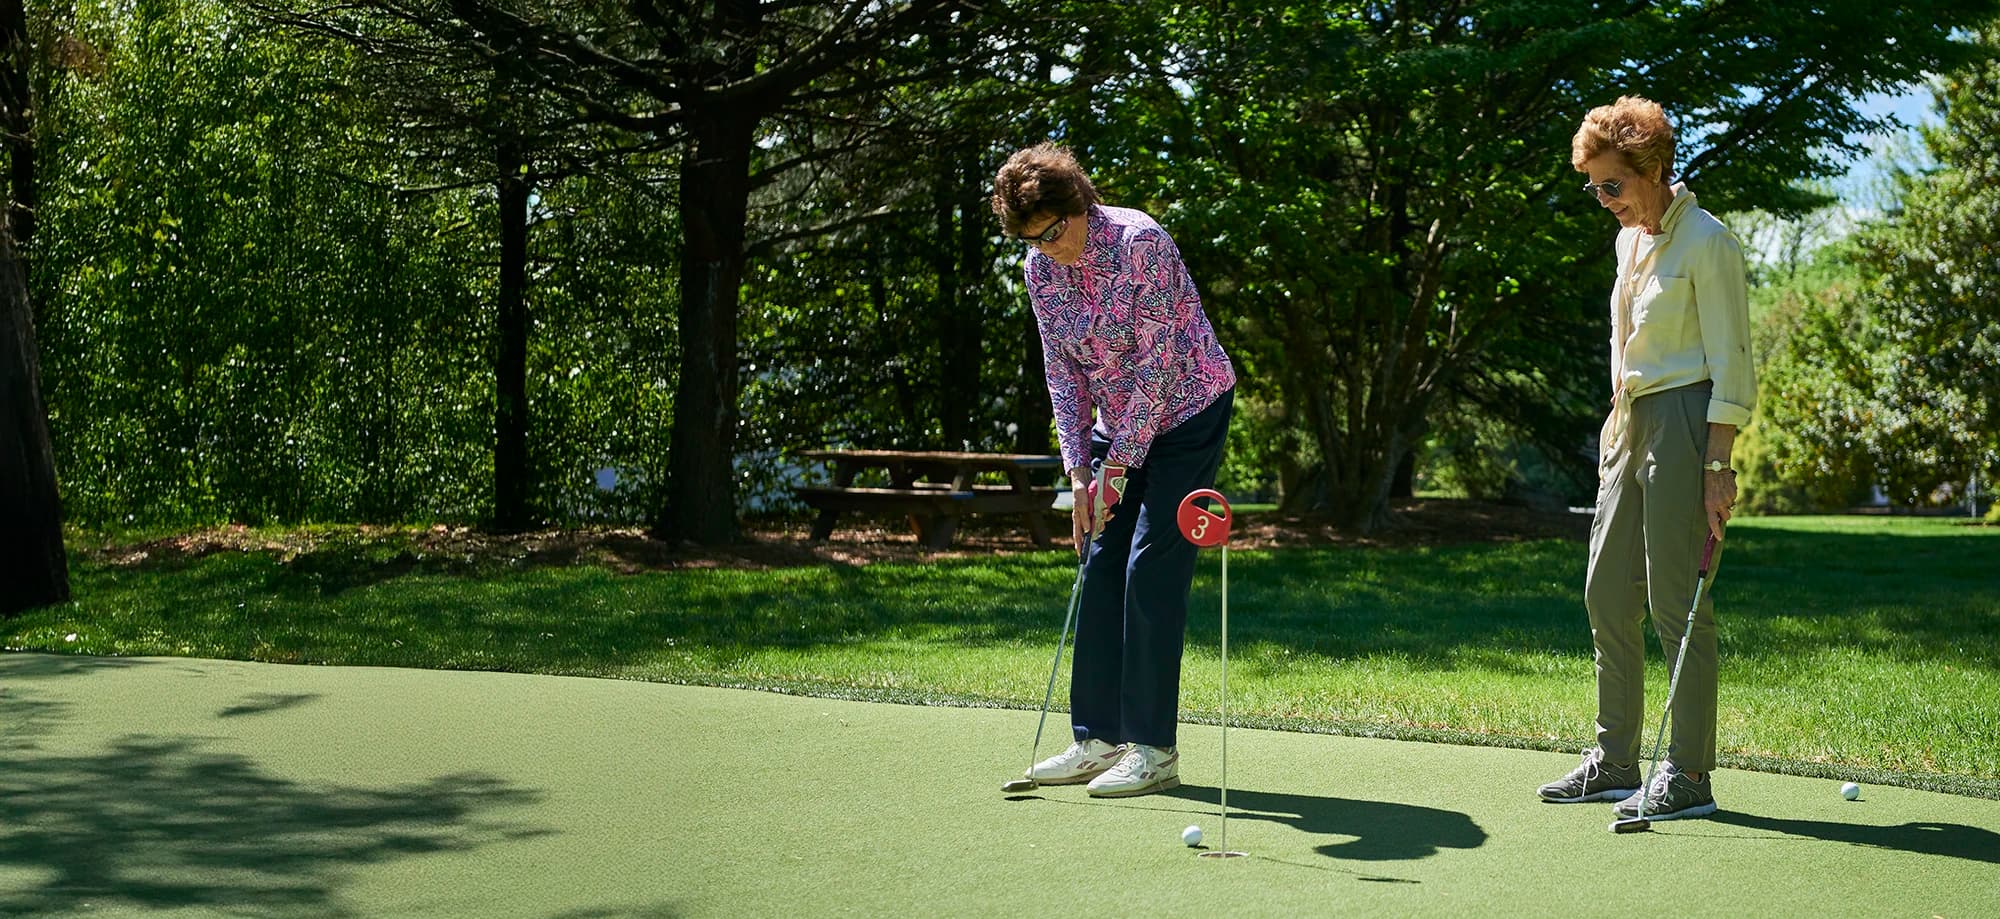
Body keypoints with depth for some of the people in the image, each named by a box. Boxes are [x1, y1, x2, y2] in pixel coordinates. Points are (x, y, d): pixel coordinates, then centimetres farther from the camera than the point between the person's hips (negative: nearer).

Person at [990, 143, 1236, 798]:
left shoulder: (1140, 242, -23)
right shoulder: (1040, 268, -3)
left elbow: (1159, 363, -23)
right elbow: (1063, 372, 3)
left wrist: (1117, 466, -21)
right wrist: (1079, 471, -6)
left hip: (1187, 411, -7)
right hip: (1119, 420, 7)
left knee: (1152, 572, -12)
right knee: (1100, 570, 4)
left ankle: (1153, 749, -7)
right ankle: (1099, 738, 10)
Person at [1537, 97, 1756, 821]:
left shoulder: (1706, 242, -11)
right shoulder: (1631, 238, 14)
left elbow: (1731, 362, -13)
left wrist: (1717, 465, -18)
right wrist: (1617, 433, 18)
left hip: (1685, 422, -9)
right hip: (1629, 422, 9)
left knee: (1676, 600, -7)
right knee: (1606, 592, 8)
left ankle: (1689, 776, 0)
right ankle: (1615, 762, 17)